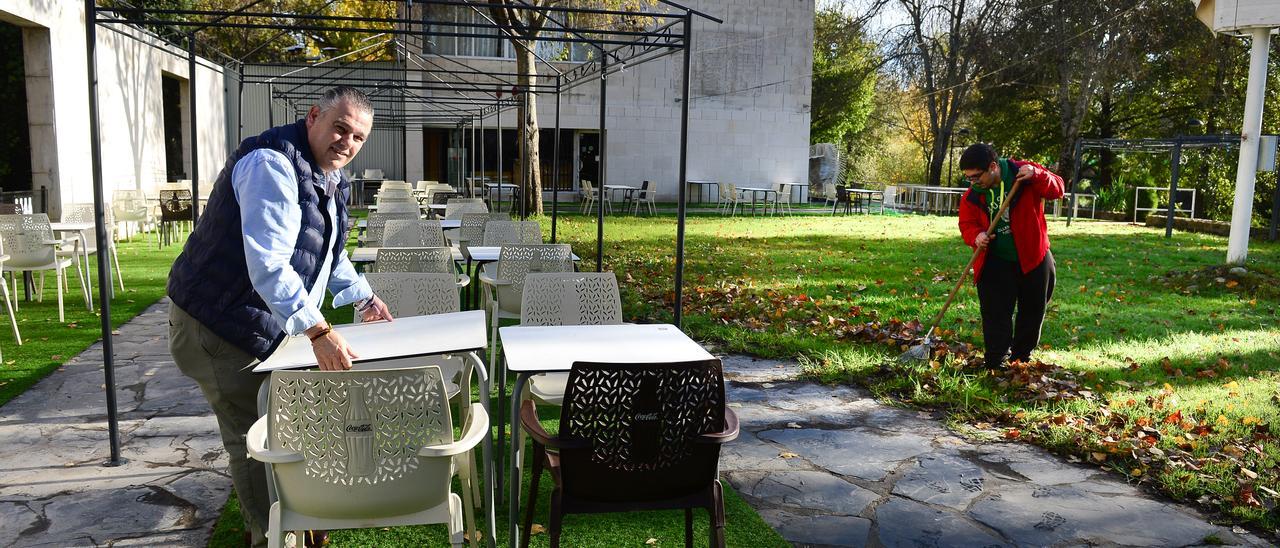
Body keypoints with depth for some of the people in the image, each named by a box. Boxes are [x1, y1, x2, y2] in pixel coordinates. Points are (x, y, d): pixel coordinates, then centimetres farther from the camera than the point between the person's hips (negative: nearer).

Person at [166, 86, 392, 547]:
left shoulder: (331, 178, 9)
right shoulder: (271, 165, -25)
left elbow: (327, 252, 24)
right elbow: (268, 264, -35)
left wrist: (364, 299, 23)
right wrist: (318, 332, -41)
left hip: (263, 327, 10)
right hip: (217, 329, -10)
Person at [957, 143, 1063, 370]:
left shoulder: (1024, 173, -13)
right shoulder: (971, 196, -6)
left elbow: (1057, 189, -13)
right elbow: (967, 223, 2)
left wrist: (1037, 174, -32)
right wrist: (976, 236, -21)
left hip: (1034, 258, 0)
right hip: (995, 263, 0)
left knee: (1033, 312, 13)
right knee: (995, 315, -2)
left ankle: (1021, 358, 30)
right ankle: (996, 366, 4)